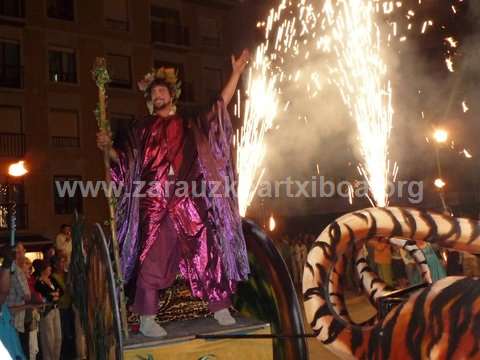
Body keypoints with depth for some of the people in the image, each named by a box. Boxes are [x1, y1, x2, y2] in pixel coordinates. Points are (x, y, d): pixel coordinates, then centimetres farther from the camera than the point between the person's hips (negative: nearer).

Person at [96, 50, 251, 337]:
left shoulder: (190, 125, 18)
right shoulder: (143, 129, 17)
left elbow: (221, 105, 15)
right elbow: (123, 159, 14)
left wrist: (236, 73, 11)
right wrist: (108, 147, -8)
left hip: (188, 201, 1)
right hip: (154, 202, -1)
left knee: (206, 250, 0)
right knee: (152, 258, -5)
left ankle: (220, 308, 10)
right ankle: (147, 319, -1)